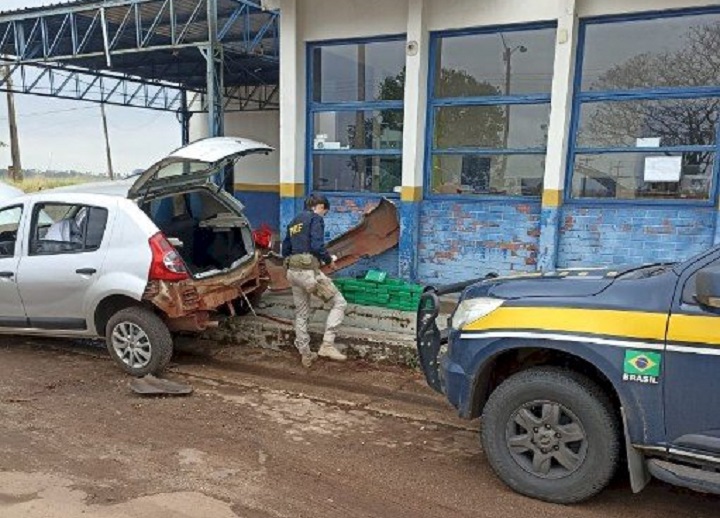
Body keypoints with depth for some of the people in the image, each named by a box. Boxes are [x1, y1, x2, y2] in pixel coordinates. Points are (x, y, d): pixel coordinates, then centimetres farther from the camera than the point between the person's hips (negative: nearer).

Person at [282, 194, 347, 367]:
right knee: (340, 302, 2)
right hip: (309, 271, -8)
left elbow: (285, 250, 20)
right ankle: (327, 345, -5)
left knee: (301, 314, 16)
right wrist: (329, 259, 1)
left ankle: (305, 355, 24)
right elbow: (317, 246, -17)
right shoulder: (315, 218, -3)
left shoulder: (294, 221, 21)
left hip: (292, 271, 8)